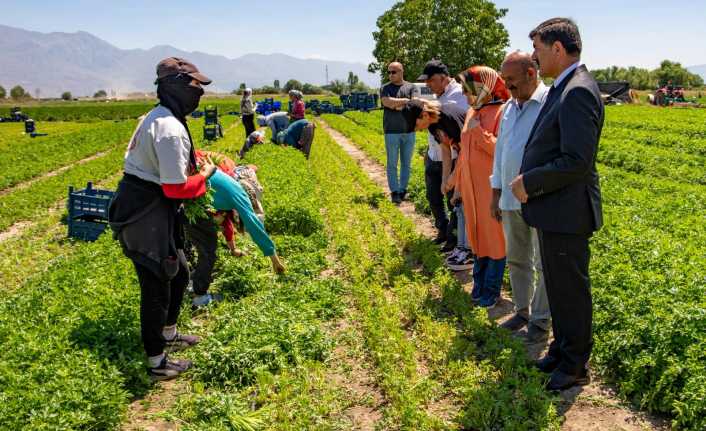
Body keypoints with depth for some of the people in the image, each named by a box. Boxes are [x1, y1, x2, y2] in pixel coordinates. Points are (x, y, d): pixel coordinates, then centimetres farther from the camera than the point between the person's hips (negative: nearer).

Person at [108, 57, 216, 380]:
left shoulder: (155, 117, 10)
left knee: (178, 274, 24)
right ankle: (157, 363, 17)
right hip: (148, 216, -11)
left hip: (143, 208, 11)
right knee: (156, 288, 2)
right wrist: (205, 174, -7)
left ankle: (168, 335, 44)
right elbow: (176, 187, -24)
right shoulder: (171, 128, -23)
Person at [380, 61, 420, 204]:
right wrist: (406, 101, -12)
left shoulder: (412, 87, 6)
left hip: (409, 131, 2)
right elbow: (387, 102, -15)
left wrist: (397, 104, -14)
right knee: (392, 164, 0)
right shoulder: (385, 88, 4)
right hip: (391, 132, -2)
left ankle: (403, 189, 17)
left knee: (406, 163, 8)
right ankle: (394, 192, 6)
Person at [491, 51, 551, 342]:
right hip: (510, 198, 8)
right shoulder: (510, 108, 13)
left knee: (545, 263, 5)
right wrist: (495, 194, 16)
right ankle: (522, 310, 31)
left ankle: (541, 319, 17)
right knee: (516, 259, 16)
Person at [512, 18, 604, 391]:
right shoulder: (563, 88, 11)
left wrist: (529, 182, -17)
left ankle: (575, 366, 23)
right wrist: (528, 180, 5)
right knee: (557, 286, 21)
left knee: (570, 291, 6)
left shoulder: (578, 91, -20)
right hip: (553, 210, 9)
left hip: (566, 213, -9)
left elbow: (576, 161, -26)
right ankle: (562, 348, 38)